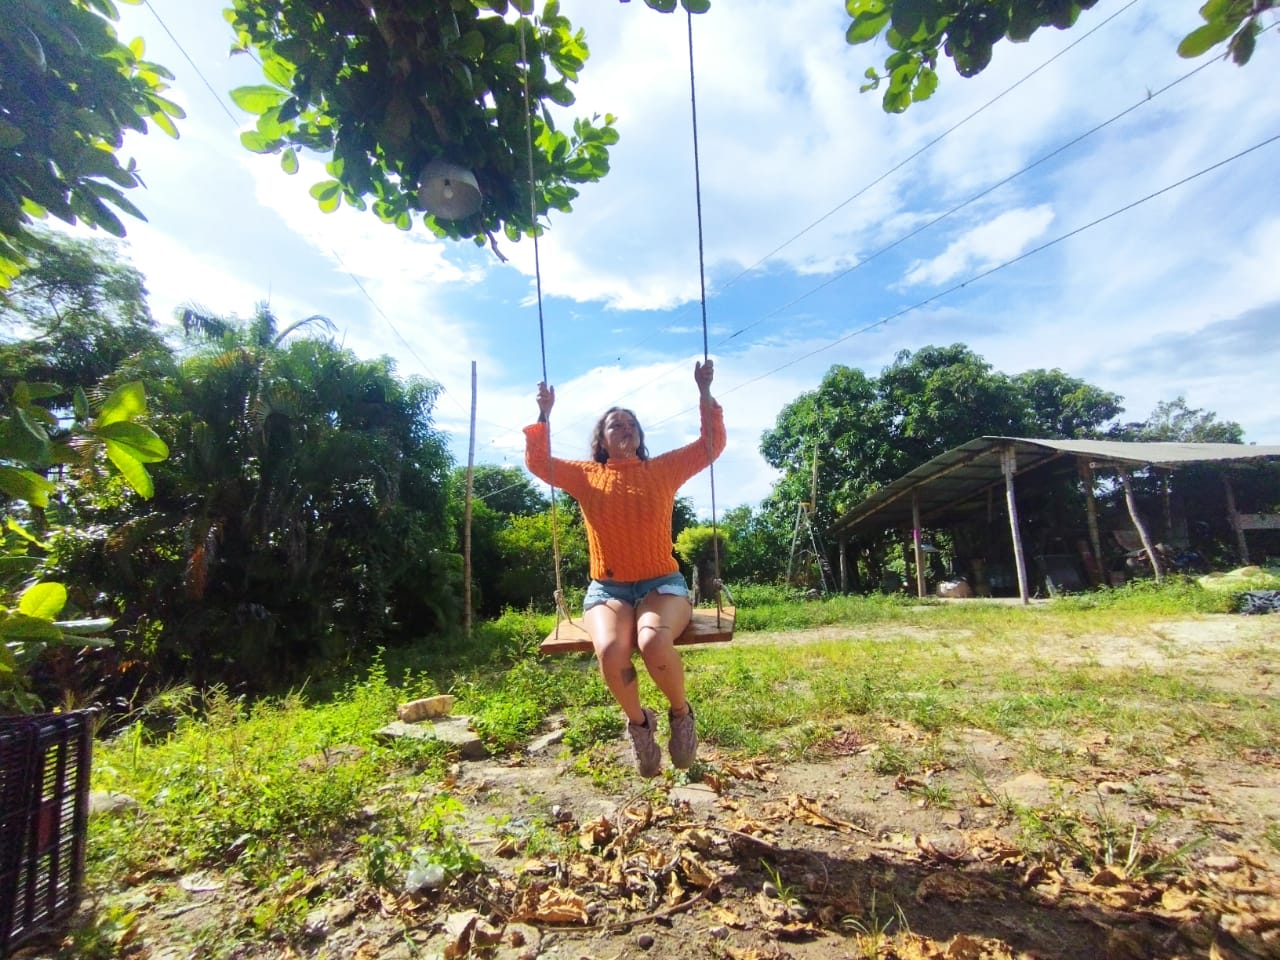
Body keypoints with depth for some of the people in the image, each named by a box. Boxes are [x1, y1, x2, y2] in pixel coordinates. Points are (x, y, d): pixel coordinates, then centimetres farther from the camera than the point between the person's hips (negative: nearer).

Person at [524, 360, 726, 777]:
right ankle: (638, 721, 1)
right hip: (607, 588, 1)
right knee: (610, 650, -32)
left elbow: (712, 444, 11)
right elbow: (538, 462, 10)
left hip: (662, 583, 0)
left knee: (653, 642, -34)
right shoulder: (585, 475, 12)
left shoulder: (663, 469, 11)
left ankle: (681, 713, 0)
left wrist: (704, 392, 4)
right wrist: (544, 415, 0)